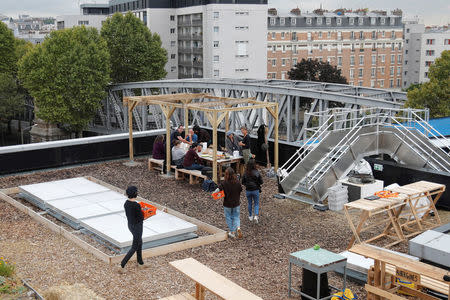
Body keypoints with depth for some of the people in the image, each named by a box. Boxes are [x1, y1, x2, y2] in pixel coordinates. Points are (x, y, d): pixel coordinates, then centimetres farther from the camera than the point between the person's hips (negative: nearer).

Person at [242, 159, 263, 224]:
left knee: (250, 204, 20)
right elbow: (261, 182, -9)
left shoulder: (245, 173, -12)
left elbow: (243, 183, -5)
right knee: (256, 204, 12)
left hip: (248, 191, 2)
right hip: (255, 190, -1)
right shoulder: (257, 173, -15)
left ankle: (250, 216, 31)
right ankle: (256, 216, -6)